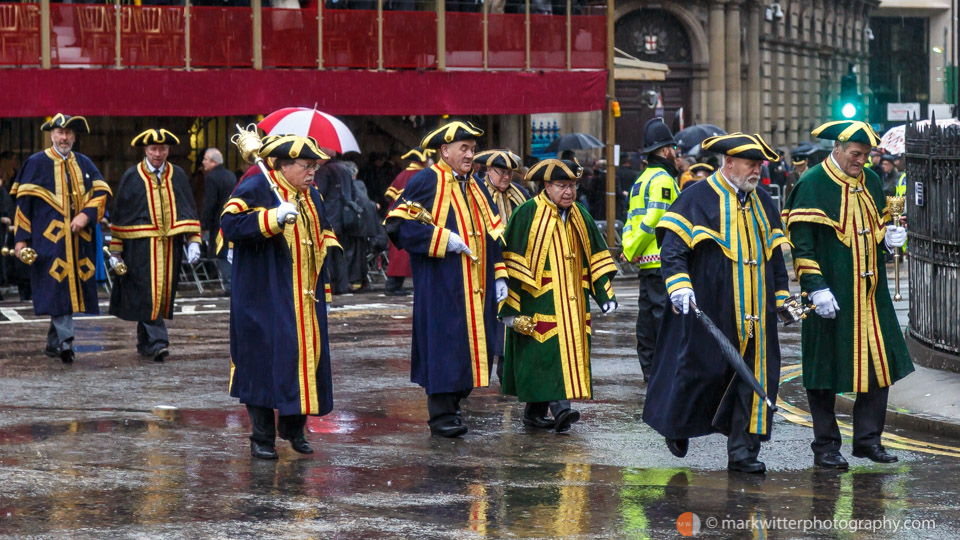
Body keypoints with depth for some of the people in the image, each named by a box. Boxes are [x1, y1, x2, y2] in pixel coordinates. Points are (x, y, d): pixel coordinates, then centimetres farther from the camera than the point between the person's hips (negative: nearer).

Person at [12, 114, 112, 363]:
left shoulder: (84, 164, 14)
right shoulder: (37, 163, 4)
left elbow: (102, 192, 8)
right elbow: (24, 202, 2)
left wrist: (86, 215, -10)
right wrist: (21, 238, -4)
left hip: (79, 238, 4)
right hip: (49, 238, -4)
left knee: (71, 288, 5)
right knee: (57, 287, -15)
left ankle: (53, 343, 15)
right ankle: (65, 339, -21)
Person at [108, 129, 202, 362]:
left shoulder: (178, 176, 10)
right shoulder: (131, 177, 4)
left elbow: (189, 212, 12)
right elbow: (119, 214, 6)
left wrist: (193, 243, 1)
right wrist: (115, 251, 3)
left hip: (170, 245, 3)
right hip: (140, 246, -3)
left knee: (162, 292, 6)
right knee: (148, 292, -12)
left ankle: (145, 342, 18)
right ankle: (157, 341, -16)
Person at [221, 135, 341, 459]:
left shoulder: (311, 195, 15)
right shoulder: (255, 189, -9)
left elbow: (324, 231, 31)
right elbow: (230, 223, -23)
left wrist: (330, 247, 14)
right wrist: (273, 218, -32)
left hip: (306, 299, 7)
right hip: (266, 297, -7)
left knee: (307, 357, 7)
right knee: (264, 360, -6)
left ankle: (294, 428, 23)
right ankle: (262, 437, 4)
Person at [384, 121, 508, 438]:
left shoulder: (475, 188, 17)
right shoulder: (426, 182, -5)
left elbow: (493, 233, 21)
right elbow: (399, 224, -14)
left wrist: (499, 277, 12)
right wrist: (444, 239, -18)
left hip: (474, 289, 7)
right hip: (440, 286, -7)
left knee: (470, 346, 6)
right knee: (443, 345, -7)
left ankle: (453, 405, 17)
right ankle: (441, 415, -2)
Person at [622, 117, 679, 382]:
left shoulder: (641, 181, 18)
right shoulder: (662, 180, -12)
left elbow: (632, 219, 15)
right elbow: (652, 220, -20)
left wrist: (629, 248, 6)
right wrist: (632, 250, -12)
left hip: (645, 261, 9)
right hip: (661, 260, -9)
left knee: (647, 314, 11)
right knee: (664, 311, -8)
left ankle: (649, 369, 15)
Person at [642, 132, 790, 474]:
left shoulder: (762, 203, 15)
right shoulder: (698, 198, -4)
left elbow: (773, 253, 23)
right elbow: (672, 247, -10)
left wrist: (782, 296, 20)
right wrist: (679, 285, -23)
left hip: (755, 313, 5)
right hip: (709, 310, -5)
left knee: (755, 376, 0)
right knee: (704, 370, -1)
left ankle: (743, 451, 6)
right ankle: (677, 425, 26)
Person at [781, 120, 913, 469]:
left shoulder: (871, 182, 12)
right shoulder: (812, 185, -8)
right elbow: (801, 242, -12)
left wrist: (889, 237, 1)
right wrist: (816, 287, -19)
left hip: (870, 293, 6)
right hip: (830, 296, -6)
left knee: (880, 362, 4)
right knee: (825, 370, 0)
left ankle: (868, 439, 15)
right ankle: (825, 446, 9)